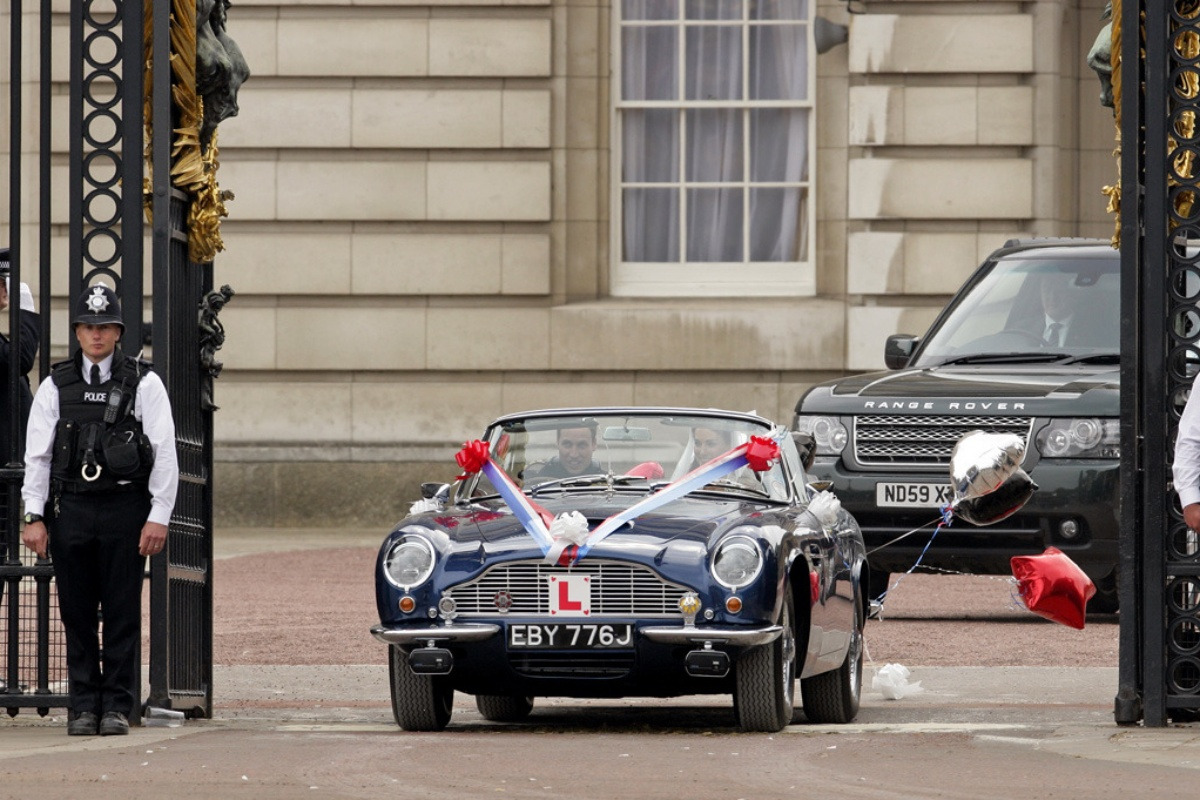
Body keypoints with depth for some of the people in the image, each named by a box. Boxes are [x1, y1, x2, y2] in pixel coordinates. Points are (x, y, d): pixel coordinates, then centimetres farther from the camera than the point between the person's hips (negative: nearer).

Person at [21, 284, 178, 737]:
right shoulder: (56, 386, 8)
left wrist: (158, 517, -7)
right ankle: (83, 706, 10)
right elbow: (37, 454, 8)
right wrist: (35, 516, 0)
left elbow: (165, 455, 0)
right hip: (71, 509, 2)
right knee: (77, 614, 4)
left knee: (122, 613, 0)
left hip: (125, 510, -2)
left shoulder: (144, 384, 2)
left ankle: (117, 706, 6)